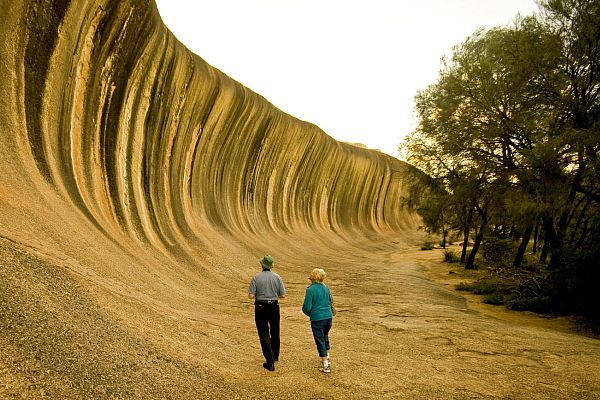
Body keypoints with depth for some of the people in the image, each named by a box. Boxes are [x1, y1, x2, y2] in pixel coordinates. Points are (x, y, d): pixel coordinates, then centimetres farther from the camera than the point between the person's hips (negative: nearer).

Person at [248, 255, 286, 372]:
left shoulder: (256, 278, -11)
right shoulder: (277, 277, -5)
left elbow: (251, 295, -13)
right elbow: (282, 295, -4)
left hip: (260, 308, -3)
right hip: (274, 307, 3)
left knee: (264, 335, 3)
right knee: (275, 332, 22)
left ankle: (270, 362, 0)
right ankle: (275, 355, 39)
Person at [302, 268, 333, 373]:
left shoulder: (310, 290, -14)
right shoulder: (326, 288, 3)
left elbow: (306, 307, -14)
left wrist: (309, 313, 7)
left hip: (317, 319, -6)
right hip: (328, 316, 6)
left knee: (320, 340, 6)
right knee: (325, 337, 27)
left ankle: (325, 365, 10)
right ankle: (327, 358, 38)